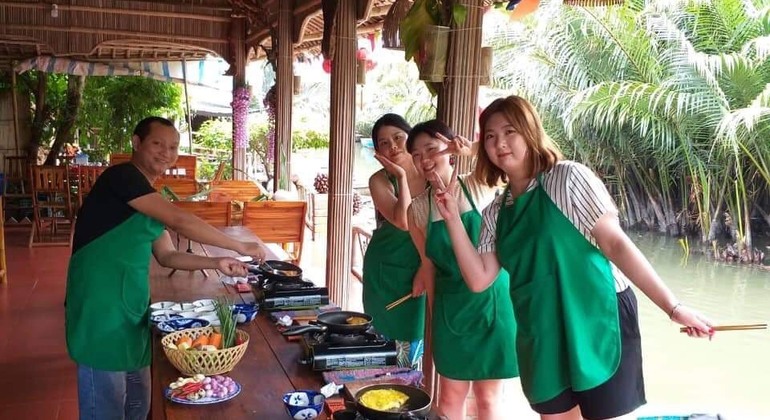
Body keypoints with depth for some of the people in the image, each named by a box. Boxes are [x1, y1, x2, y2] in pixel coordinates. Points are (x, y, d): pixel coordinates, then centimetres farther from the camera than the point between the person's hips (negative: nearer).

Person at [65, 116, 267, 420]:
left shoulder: (150, 201, 17)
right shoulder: (122, 177, -12)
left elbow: (167, 256, 20)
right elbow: (180, 222, -19)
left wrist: (217, 263, 6)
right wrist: (240, 247, -12)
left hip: (131, 311, 9)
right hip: (100, 310, -9)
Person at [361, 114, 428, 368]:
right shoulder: (380, 181, -11)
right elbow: (404, 222, -26)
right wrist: (401, 177, -23)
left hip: (422, 270, 2)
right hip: (386, 272, -2)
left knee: (413, 342, 12)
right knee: (386, 339, 5)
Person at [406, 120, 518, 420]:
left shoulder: (480, 187, -8)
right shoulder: (418, 209, -2)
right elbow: (428, 264, 6)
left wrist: (474, 147, -34)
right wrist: (433, 314, 8)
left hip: (491, 300, -2)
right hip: (450, 307, 2)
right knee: (450, 395, 13)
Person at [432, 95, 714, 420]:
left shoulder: (568, 178, -9)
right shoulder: (496, 212, 7)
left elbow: (615, 243, -12)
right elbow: (479, 279, 2)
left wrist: (672, 307, -16)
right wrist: (452, 219, -5)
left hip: (597, 323, -5)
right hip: (543, 339, 6)